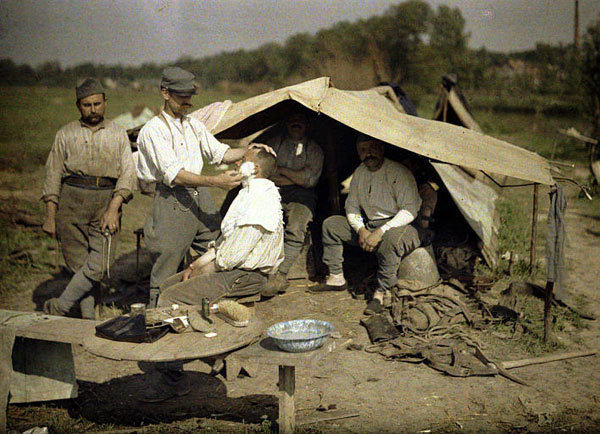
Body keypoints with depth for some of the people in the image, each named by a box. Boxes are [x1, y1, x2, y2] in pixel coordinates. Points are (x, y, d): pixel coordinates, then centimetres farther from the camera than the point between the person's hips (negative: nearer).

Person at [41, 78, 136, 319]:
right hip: (72, 200, 1)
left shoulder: (118, 134, 13)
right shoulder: (66, 134, 13)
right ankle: (88, 317, 9)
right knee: (78, 263, 0)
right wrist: (50, 215, 3)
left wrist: (114, 209, -11)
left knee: (100, 262, -12)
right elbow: (53, 174, 11)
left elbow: (128, 172, 3)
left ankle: (60, 307, 1)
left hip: (107, 200, 0)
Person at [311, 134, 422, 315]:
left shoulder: (399, 172, -15)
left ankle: (380, 293, -30)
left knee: (392, 237, -41)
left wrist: (380, 232, -29)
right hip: (367, 225, 7)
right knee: (331, 224, 1)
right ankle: (336, 279, 7)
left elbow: (410, 211, -21)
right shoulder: (359, 173, 6)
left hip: (397, 225, -7)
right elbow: (351, 207, 10)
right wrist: (361, 230, -11)